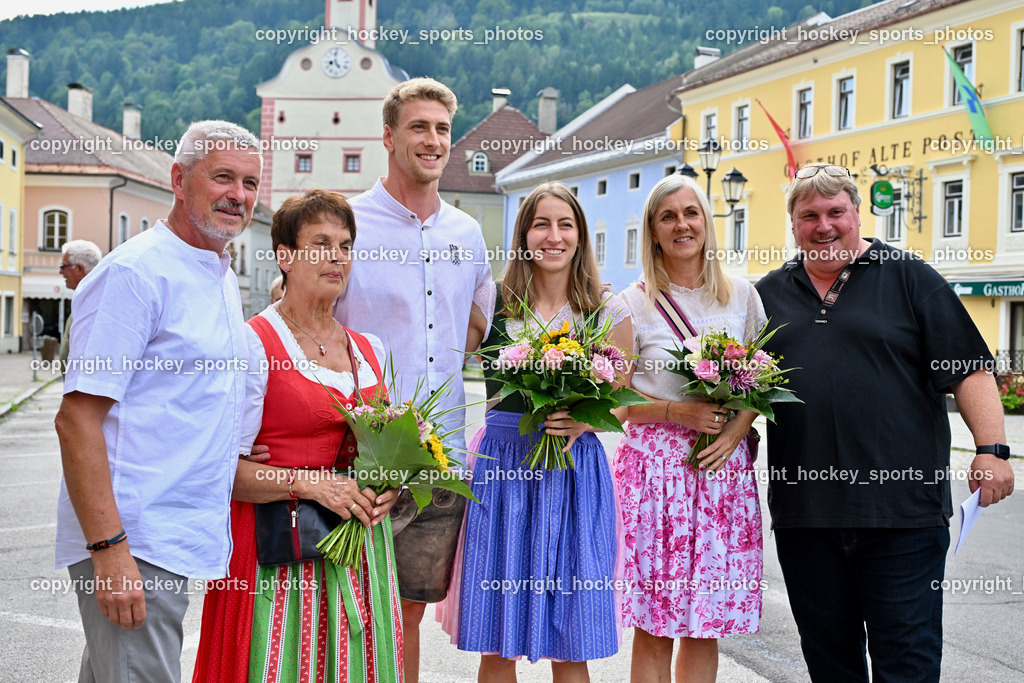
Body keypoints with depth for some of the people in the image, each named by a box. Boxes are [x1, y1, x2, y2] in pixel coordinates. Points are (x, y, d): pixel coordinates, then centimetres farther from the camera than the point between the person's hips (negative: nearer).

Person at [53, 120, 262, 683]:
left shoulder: (222, 278, 15)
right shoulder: (135, 272, -13)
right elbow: (77, 420, -19)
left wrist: (235, 455, 15)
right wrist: (109, 549, -24)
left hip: (178, 540, 9)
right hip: (131, 544, -9)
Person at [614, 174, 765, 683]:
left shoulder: (742, 296, 10)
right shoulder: (634, 303, 1)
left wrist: (736, 429, -5)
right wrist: (676, 412, -14)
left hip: (724, 464, 3)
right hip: (654, 463, -2)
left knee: (705, 625, 5)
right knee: (653, 628, -2)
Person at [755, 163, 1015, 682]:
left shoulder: (910, 279, 4)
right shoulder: (770, 294, 14)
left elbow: (970, 369, -1)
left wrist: (991, 449, -12)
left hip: (902, 508, -3)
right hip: (804, 512, 4)